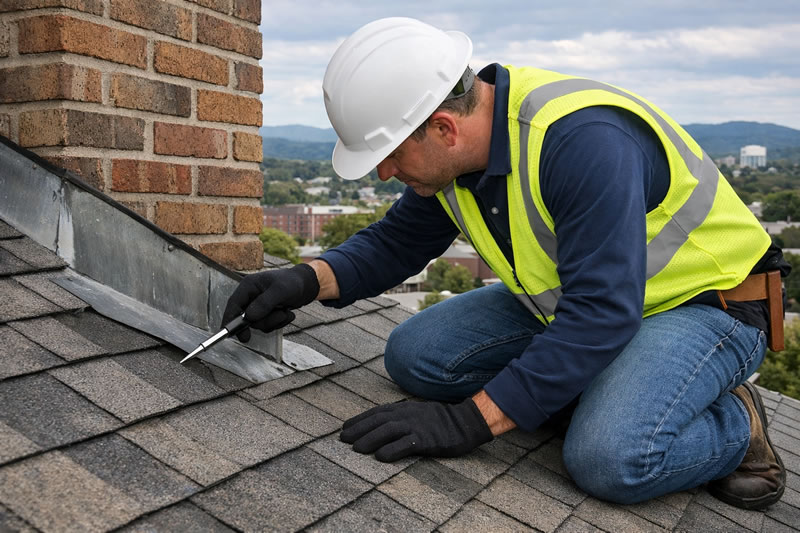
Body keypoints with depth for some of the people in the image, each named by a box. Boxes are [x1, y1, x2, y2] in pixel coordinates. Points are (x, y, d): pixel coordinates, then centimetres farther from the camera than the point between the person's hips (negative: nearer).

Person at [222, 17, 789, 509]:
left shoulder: (581, 140, -34)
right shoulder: (454, 150, -8)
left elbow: (599, 315, -34)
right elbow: (396, 242, 5)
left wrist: (470, 420, -33)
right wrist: (308, 280, -13)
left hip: (707, 301, -7)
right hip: (571, 299, 8)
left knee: (611, 459, -34)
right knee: (414, 355, -6)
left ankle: (735, 422, 0)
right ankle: (610, 392, 3)